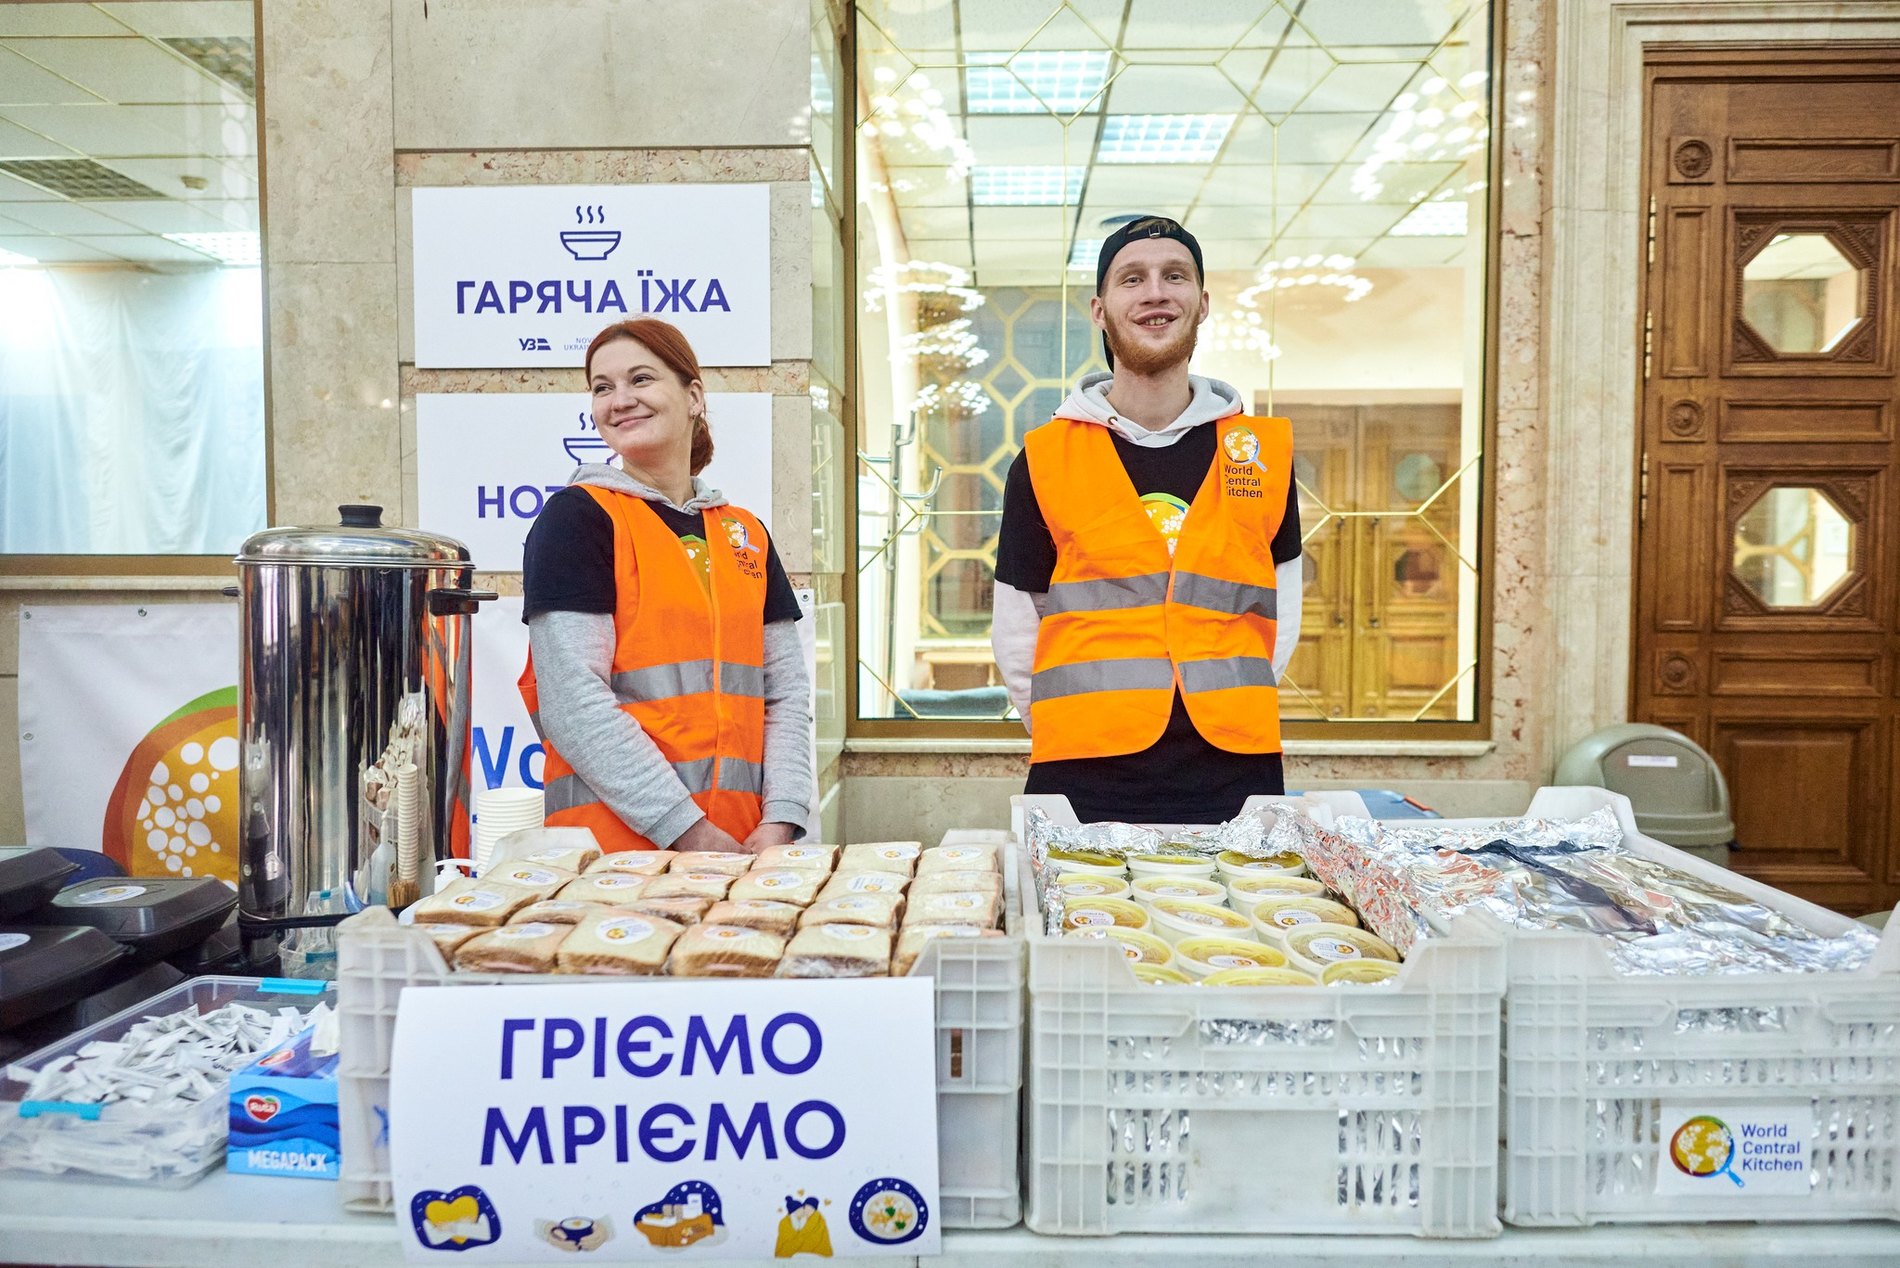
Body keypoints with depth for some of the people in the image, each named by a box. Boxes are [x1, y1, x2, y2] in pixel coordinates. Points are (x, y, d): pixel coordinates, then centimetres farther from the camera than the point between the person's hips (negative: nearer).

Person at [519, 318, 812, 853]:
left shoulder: (747, 533, 11)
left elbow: (787, 690, 8)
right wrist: (687, 830, -16)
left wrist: (780, 820, -5)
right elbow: (572, 699, -13)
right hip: (613, 840, -4)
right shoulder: (577, 516, -4)